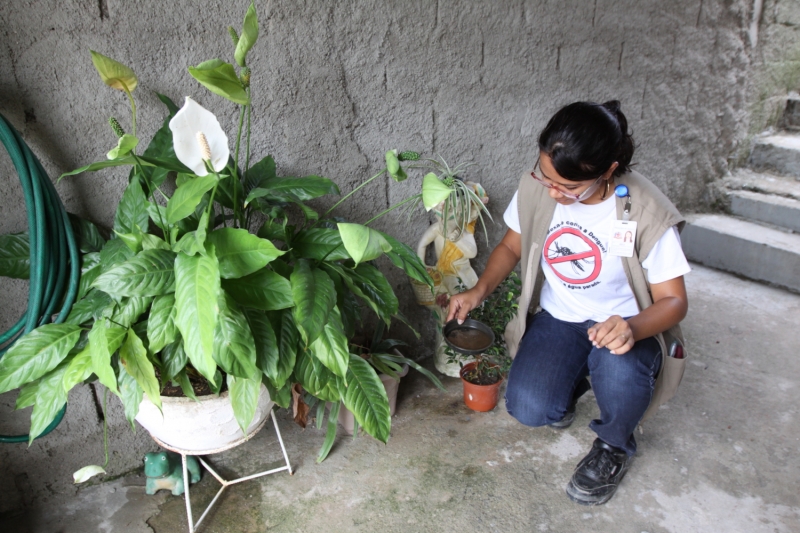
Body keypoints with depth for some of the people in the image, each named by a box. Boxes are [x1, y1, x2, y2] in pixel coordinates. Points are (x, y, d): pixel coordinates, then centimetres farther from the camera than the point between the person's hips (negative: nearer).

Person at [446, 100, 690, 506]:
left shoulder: (647, 213, -23)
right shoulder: (535, 188, -14)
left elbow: (673, 300, -15)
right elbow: (511, 246, 4)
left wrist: (633, 328, -37)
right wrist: (479, 290, -14)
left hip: (623, 325, -2)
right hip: (557, 318, 3)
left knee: (619, 371, -37)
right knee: (528, 409, -21)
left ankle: (613, 447, 1)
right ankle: (572, 379, 18)